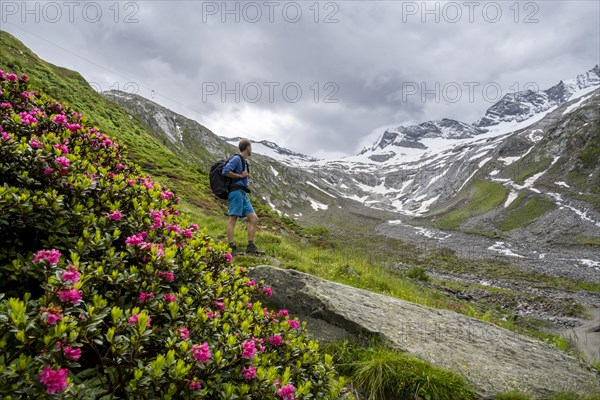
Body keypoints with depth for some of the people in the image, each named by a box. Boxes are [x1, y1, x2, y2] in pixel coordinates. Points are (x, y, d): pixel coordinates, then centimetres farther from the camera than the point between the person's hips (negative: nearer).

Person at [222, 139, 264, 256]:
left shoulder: (244, 161, 25)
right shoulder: (236, 158, -4)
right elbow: (225, 171, -16)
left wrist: (247, 175, 16)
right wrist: (240, 176, -9)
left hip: (243, 194, 10)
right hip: (236, 192, -10)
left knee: (254, 219, 3)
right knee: (233, 218, -12)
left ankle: (251, 247, 3)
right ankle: (231, 248, -14)